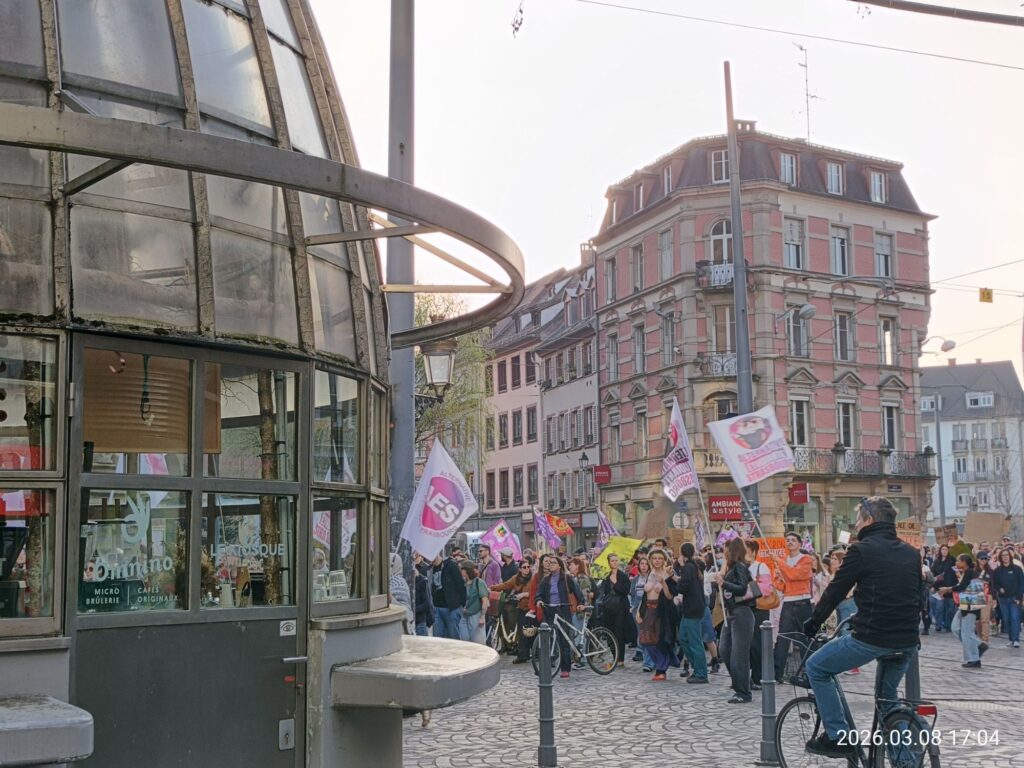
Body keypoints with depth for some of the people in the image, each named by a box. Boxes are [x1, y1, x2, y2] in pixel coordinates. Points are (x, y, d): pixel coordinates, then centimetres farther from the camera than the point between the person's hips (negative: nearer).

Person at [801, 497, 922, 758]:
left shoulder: (862, 550, -7)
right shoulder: (911, 553, 13)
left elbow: (835, 591, -3)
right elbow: (917, 596, 21)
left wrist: (813, 623, 10)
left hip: (871, 638, -7)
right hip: (907, 641, 7)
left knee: (816, 667, 9)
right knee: (888, 695, 28)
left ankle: (837, 736, 5)